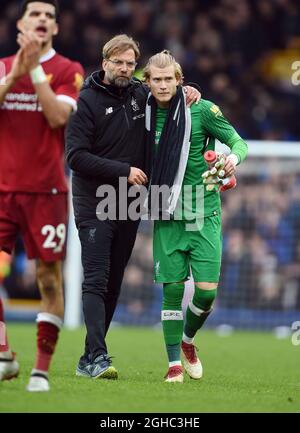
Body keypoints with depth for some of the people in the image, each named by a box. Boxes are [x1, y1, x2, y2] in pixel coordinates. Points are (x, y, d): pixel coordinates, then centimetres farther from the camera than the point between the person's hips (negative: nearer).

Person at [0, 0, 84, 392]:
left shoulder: (69, 71, 4)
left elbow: (58, 116, -11)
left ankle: (42, 369, 1)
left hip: (45, 190, -2)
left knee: (49, 277, -4)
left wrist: (36, 69, -13)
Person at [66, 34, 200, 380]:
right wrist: (123, 171, -18)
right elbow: (76, 156, -14)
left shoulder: (141, 95, 8)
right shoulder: (87, 101, -8)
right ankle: (97, 356, -20)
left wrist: (188, 91, 6)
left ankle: (90, 358, 14)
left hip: (129, 208, 6)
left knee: (113, 283, 8)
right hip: (94, 205, -6)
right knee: (96, 281, -14)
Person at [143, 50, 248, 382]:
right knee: (172, 288, -2)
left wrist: (234, 157, -23)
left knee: (207, 290, -5)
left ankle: (188, 341, 24)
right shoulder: (147, 113, 2)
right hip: (166, 216, 2)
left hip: (203, 214, -2)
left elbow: (237, 141, -2)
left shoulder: (201, 109, -6)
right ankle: (174, 364, 6)